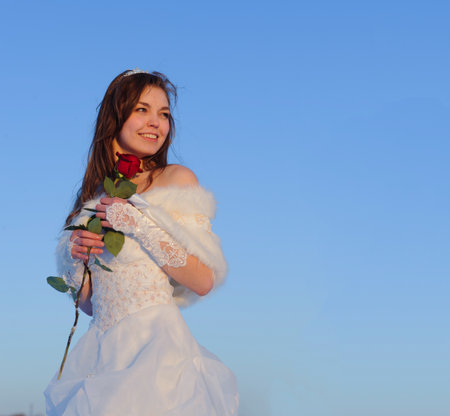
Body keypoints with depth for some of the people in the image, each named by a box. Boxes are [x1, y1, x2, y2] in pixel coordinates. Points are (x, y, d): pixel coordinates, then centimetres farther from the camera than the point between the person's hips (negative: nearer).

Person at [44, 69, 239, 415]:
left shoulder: (177, 179, 0)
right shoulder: (98, 195, 14)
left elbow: (204, 280, -10)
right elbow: (90, 302, 15)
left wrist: (139, 223, -13)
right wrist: (74, 258, -4)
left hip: (156, 345, -4)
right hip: (101, 353, 4)